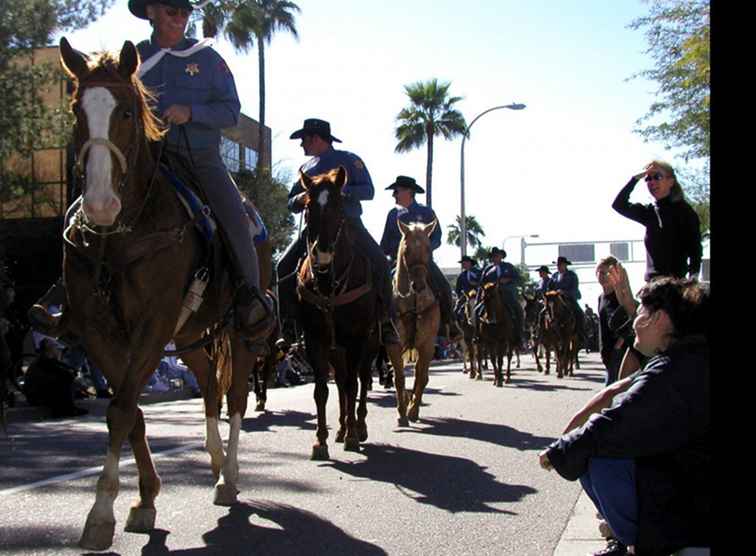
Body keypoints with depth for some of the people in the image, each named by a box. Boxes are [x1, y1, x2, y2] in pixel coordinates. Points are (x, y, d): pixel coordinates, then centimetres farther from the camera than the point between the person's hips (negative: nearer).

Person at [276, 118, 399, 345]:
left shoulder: (349, 160, 5)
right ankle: (295, 322, -2)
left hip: (349, 224, -4)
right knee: (283, 267, -12)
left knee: (379, 262, -26)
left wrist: (342, 191, -21)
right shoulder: (306, 168, 20)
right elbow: (292, 205, 19)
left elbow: (368, 191, -4)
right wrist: (300, 199, -6)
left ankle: (385, 320, -12)